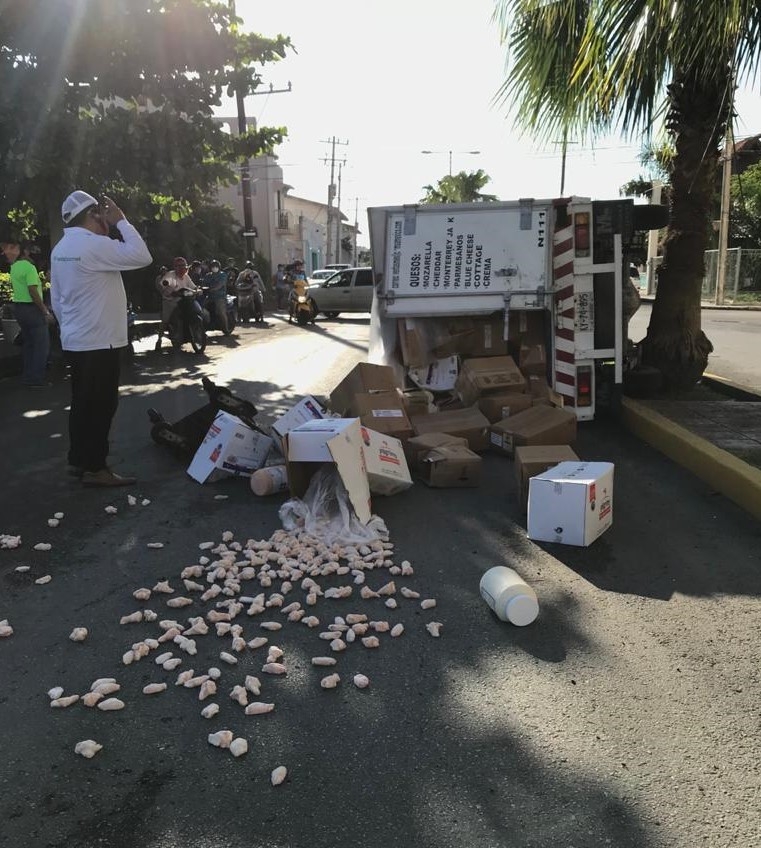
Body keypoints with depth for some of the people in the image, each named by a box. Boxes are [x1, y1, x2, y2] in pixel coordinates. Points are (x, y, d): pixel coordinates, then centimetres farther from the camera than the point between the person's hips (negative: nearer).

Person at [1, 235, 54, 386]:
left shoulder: (14, 266, 9)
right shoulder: (29, 267, -15)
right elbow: (33, 291, -22)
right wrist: (46, 311, -20)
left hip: (18, 307, 9)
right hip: (32, 308, -9)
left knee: (27, 343, 16)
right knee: (41, 344, -4)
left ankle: (26, 376, 19)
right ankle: (37, 379, -6)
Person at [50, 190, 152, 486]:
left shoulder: (61, 248, 12)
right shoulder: (94, 244, -17)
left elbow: (56, 299, 15)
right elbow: (142, 256, -21)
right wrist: (121, 221, -11)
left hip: (74, 340, 9)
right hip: (98, 341, -9)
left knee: (83, 402, 15)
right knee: (100, 404, -3)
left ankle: (78, 459, 23)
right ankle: (94, 467, 2)